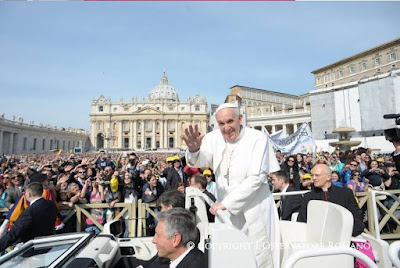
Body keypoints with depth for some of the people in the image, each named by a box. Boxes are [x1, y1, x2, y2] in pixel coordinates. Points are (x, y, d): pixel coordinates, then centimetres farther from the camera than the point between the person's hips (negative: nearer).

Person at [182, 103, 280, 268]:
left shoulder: (258, 139, -13)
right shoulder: (214, 138, -4)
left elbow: (255, 178, -18)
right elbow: (201, 161, -20)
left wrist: (226, 203, -19)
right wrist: (194, 149, -43)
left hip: (254, 209, -3)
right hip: (226, 209, 3)